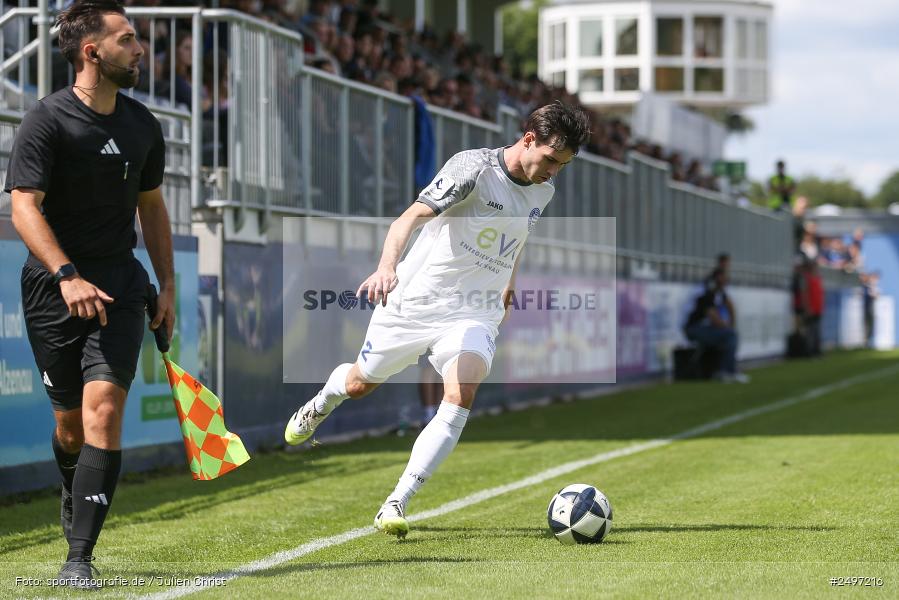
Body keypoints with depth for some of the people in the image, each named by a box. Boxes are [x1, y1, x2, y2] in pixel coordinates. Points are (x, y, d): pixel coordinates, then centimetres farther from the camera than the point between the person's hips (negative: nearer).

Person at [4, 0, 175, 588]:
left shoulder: (142, 125, 8)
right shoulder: (48, 120, -9)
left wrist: (167, 285, 17)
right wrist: (67, 276, -30)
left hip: (120, 284, 3)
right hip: (53, 289, -3)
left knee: (104, 407, -14)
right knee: (70, 421, 7)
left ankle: (79, 557, -14)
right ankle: (74, 497, 42)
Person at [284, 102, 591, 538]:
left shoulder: (543, 191, 3)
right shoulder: (474, 167, -19)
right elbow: (412, 217, -29)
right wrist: (387, 266, -46)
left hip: (473, 315, 3)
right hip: (414, 301, -3)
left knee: (461, 396, -24)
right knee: (360, 384, 16)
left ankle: (396, 504, -21)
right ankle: (320, 405, 55)